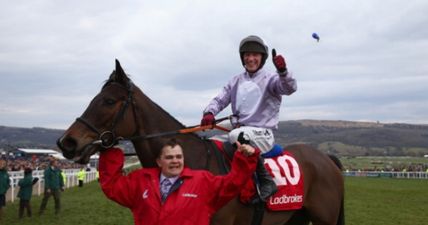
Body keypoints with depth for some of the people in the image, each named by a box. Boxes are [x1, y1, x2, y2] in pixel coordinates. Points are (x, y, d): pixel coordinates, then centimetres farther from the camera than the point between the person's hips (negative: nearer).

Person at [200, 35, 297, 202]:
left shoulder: (270, 79, -2)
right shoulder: (236, 81, 14)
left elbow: (289, 88, -20)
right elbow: (220, 100, 8)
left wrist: (283, 71, -40)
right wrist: (209, 113, -14)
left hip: (262, 132, -6)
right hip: (240, 130, 6)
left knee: (237, 136, -36)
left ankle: (266, 182, -26)